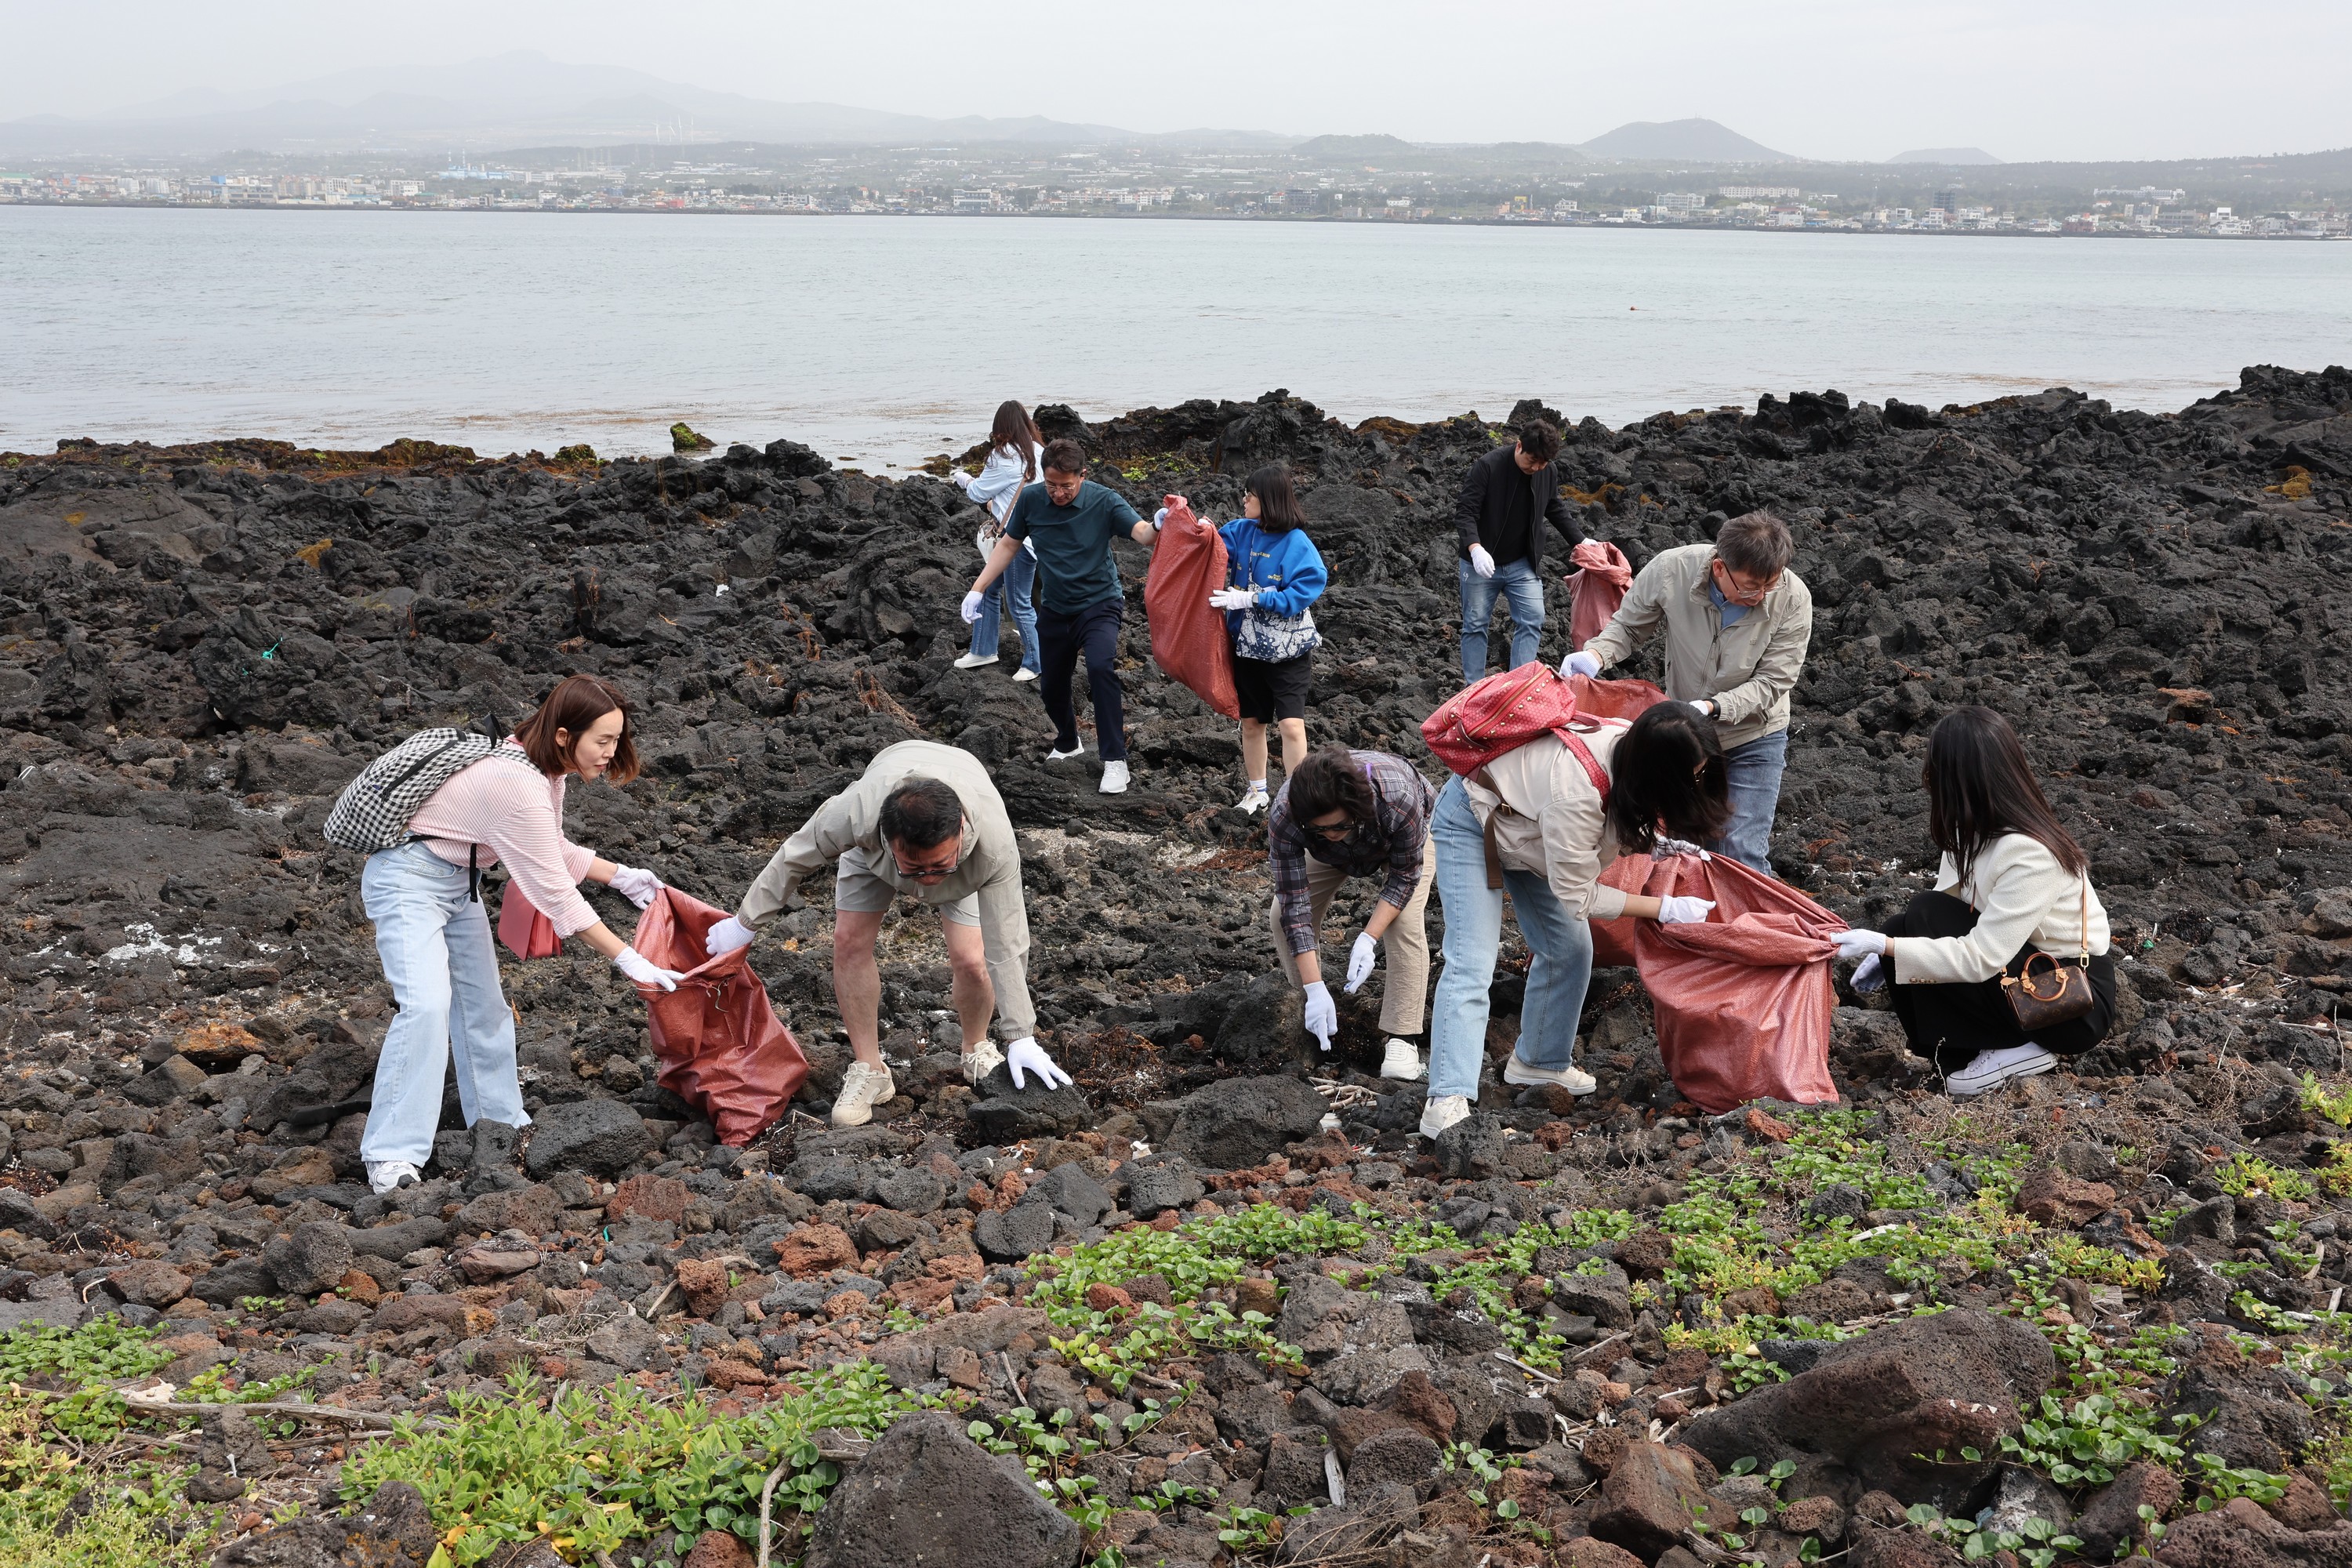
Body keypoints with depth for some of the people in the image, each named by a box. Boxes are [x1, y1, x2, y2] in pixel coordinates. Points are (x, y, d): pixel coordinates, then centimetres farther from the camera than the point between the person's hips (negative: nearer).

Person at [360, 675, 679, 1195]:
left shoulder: (545, 770, -1)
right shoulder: (518, 785, -30)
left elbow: (555, 852, 16)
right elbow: (555, 893, -27)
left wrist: (620, 875, 4)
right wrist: (628, 960, -23)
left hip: (459, 880, 10)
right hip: (409, 879, -10)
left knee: (483, 1002, 14)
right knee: (427, 1005, -22)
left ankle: (501, 1123, 26)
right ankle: (392, 1159, -22)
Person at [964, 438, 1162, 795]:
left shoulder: (1104, 501, -16)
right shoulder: (1031, 499, -7)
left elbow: (1141, 533, -30)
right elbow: (1008, 545, 5)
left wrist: (1158, 525, -54)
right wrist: (977, 590, 0)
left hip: (1099, 604, -5)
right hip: (1054, 610, 5)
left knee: (1101, 667, -29)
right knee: (1051, 686, 14)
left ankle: (1115, 761, -23)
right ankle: (1068, 744, 45)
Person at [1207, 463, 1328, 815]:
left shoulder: (1297, 545, -15)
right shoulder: (1240, 532, 1)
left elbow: (1300, 594, -20)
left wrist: (1250, 599, -24)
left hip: (1287, 649, -6)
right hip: (1247, 644, 6)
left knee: (1291, 723, -12)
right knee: (1251, 722, 15)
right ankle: (1256, 791, 30)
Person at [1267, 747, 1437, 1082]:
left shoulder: (1398, 799, -45)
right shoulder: (1283, 818, -40)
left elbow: (1404, 876, -28)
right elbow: (1295, 905, -35)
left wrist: (1368, 939, -38)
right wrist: (1315, 989, -38)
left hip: (1408, 836, -2)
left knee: (1405, 923, -25)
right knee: (1283, 915, -13)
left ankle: (1401, 1038, -18)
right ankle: (1309, 1016, 6)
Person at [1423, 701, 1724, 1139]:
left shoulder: (1633, 745, -19)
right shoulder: (1576, 794, -42)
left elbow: (1614, 824, 5)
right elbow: (1576, 895, -28)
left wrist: (1653, 844, -13)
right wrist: (1664, 909, -26)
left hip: (1527, 824, 8)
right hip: (1471, 824, -8)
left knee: (1570, 948, 10)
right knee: (1472, 965, -17)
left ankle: (1539, 1061, 27)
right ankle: (1447, 1101, -20)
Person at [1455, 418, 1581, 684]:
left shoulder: (1548, 473, -3)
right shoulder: (1487, 467, -19)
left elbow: (1557, 511, 16)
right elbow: (1465, 512, -20)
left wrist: (1581, 542, 9)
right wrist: (1475, 548, -36)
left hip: (1523, 564, 4)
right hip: (1481, 563, -4)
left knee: (1532, 621, -7)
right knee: (1475, 625, 4)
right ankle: (1473, 688, 13)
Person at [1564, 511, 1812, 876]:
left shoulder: (1793, 599, -25)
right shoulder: (1670, 570, -24)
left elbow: (1771, 682, -21)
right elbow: (1628, 627, -6)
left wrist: (1710, 707, -36)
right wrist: (1596, 655, -28)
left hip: (1753, 739, -2)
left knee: (1742, 857, -8)